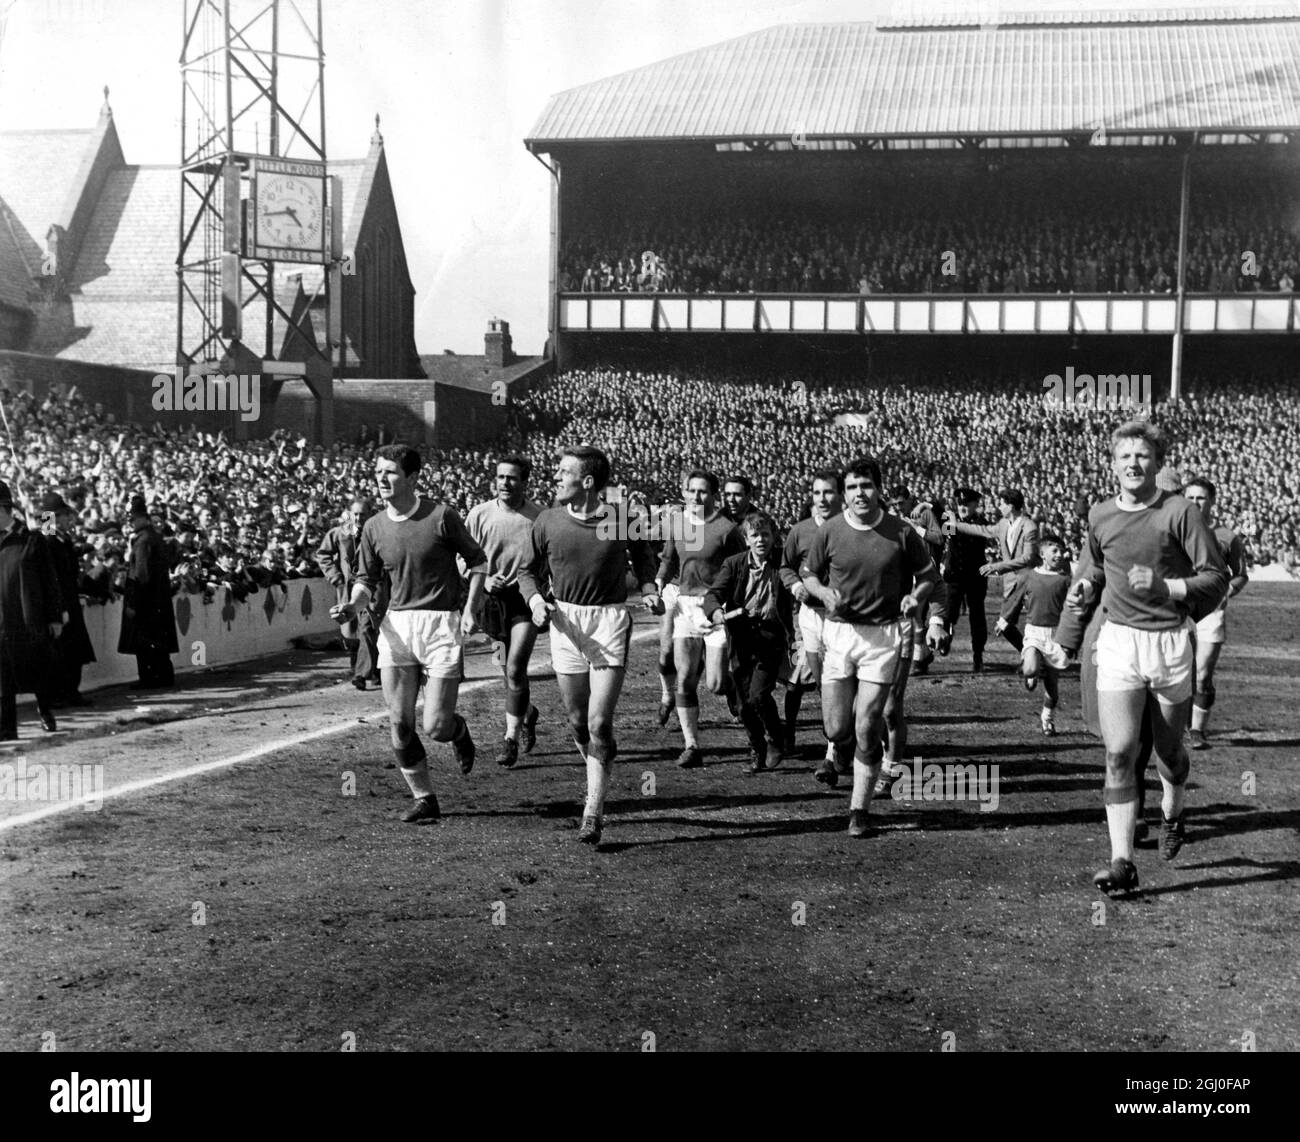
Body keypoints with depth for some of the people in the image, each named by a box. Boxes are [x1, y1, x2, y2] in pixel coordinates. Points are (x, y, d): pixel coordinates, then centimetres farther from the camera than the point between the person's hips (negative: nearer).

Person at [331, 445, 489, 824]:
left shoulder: (441, 516, -8)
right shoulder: (374, 527, 5)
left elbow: (478, 561, 2)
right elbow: (366, 580, 14)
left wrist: (471, 610, -8)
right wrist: (352, 606, -7)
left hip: (441, 625, -4)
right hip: (396, 625, 4)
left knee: (436, 727, -7)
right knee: (399, 725, 0)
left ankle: (459, 731, 31)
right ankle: (424, 799, 17)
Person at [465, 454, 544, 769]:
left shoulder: (539, 516, -5)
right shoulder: (480, 514, -3)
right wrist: (485, 580, -16)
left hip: (526, 598, -2)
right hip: (494, 598, 3)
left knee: (515, 669, -12)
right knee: (508, 670, 15)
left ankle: (511, 738, -1)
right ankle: (527, 713, 42)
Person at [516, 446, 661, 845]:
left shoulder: (621, 519, -4)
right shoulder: (547, 522, 0)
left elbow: (641, 554, 17)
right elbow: (528, 570, 12)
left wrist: (649, 589, 1)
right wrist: (535, 599, -8)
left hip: (610, 620, -3)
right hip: (565, 620, 3)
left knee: (600, 723, -10)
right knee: (577, 721, 9)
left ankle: (593, 812, -3)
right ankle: (599, 784, 36)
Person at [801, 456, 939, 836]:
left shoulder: (901, 533, -4)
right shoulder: (829, 532, -1)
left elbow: (929, 574, 9)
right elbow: (809, 574, 13)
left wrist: (915, 597, -12)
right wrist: (826, 594, -8)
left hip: (883, 636, -1)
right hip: (839, 633, 1)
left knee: (866, 729, -3)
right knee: (836, 728, -1)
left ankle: (859, 810, 10)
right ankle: (842, 751, 37)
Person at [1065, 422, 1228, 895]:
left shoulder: (1180, 512, -7)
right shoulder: (1100, 516, 6)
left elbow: (1216, 576, -8)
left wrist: (1165, 586, -21)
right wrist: (1085, 586, 4)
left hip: (1170, 641, -2)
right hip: (1117, 639, 2)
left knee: (1168, 749, 14)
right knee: (1118, 753, -9)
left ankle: (1172, 815, 46)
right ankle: (1122, 862, -8)